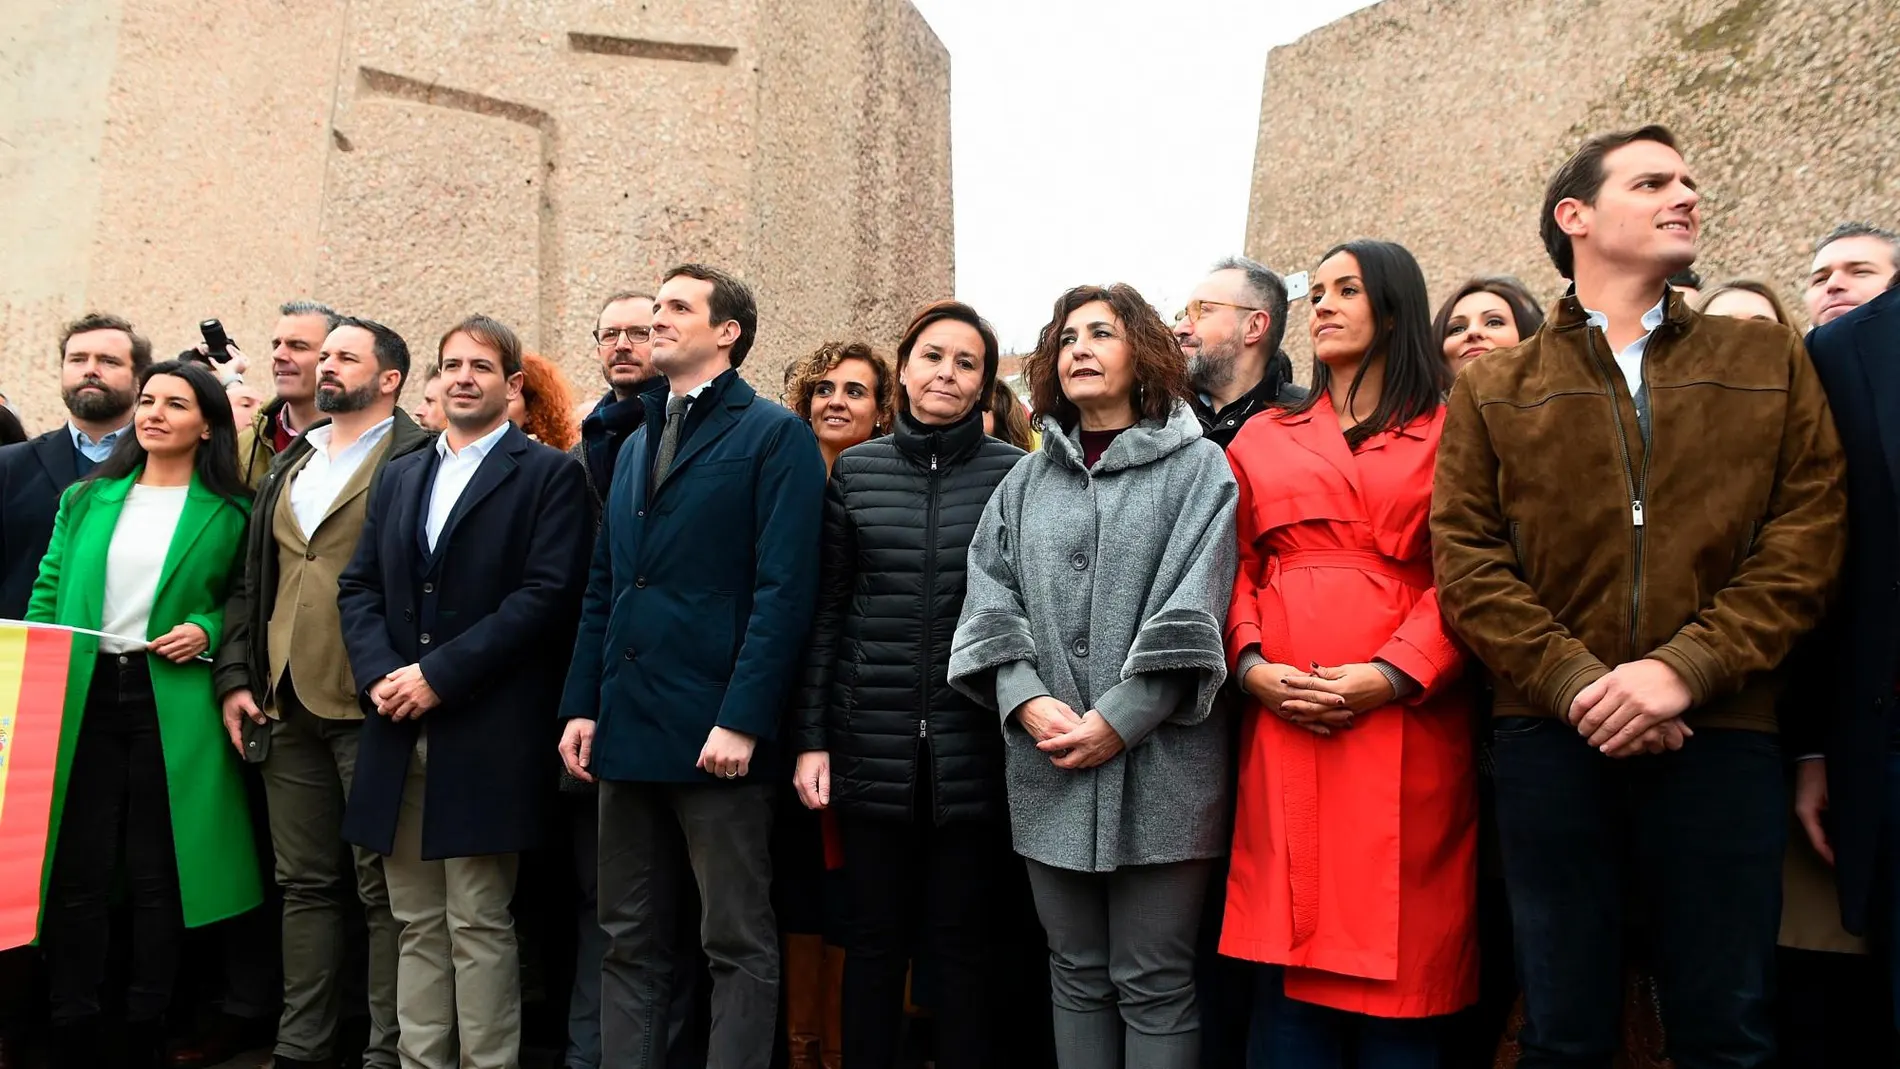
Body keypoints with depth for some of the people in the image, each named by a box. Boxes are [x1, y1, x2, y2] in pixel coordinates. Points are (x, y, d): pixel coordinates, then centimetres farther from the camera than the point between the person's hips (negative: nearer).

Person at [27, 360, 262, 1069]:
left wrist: (208, 631, -10)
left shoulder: (230, 514, 4)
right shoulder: (86, 499, 12)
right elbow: (47, 597, 12)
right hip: (82, 695, 2)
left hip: (173, 703, -2)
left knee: (157, 873, 3)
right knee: (78, 871, 2)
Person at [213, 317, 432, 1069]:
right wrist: (236, 677, 8)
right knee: (304, 882, 14)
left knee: (383, 885, 1)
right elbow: (251, 580, 17)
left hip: (370, 703, -7)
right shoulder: (287, 465, 18)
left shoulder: (417, 460, -4)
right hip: (286, 703, 7)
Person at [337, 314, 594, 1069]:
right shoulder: (398, 478, 19)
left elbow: (547, 594, -12)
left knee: (479, 924, 0)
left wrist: (440, 674, -15)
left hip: (485, 734, -5)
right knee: (418, 925, 12)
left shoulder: (548, 474, -1)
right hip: (399, 733, 6)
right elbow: (358, 587, 13)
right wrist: (380, 674, -6)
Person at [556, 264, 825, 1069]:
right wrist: (581, 705, 8)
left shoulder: (775, 436, -4)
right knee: (630, 941, 15)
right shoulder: (634, 445, 19)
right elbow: (602, 588, 17)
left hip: (715, 730, -7)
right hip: (628, 728, 7)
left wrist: (741, 720, -19)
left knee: (739, 944, 4)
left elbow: (785, 589, -13)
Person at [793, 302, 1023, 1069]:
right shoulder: (854, 470, 6)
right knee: (874, 936, 11)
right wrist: (811, 737, 2)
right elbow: (827, 612, 6)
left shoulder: (1013, 474, 1)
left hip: (973, 747, -1)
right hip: (873, 744, 2)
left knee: (962, 941, 9)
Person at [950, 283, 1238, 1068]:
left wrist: (1117, 721, -15)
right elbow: (989, 599, 6)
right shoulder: (1027, 481, 15)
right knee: (1077, 974, 13)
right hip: (1047, 767, 4)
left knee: (1153, 984, 4)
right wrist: (1026, 700, -10)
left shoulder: (1197, 467, 2)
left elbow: (1190, 613, -8)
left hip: (1156, 763, -4)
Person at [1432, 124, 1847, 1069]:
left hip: (1722, 734, 1)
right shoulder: (1491, 392, 10)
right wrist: (1575, 684, -13)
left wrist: (1684, 669, -12)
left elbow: (1805, 541, 2)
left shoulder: (1770, 363, 13)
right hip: (1548, 738, 0)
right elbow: (1465, 566, 0)